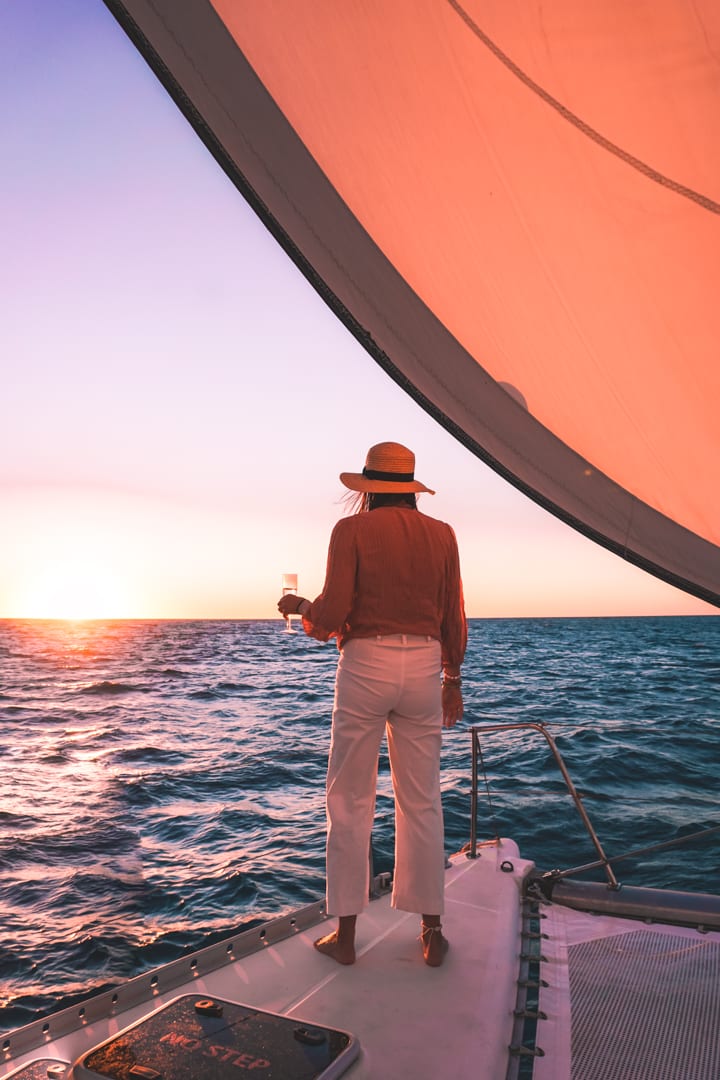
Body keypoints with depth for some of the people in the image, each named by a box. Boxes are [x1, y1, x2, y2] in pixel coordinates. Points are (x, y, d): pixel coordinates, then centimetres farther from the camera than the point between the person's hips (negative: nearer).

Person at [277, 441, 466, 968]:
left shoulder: (352, 530, -5)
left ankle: (346, 933, 19)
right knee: (422, 802, 13)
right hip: (424, 667, 4)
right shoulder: (441, 534, 5)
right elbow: (454, 618, 7)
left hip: (365, 665, -3)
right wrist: (452, 679, 18)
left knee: (350, 801, 9)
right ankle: (432, 932, 23)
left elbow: (331, 616, -11)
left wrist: (299, 605, 11)